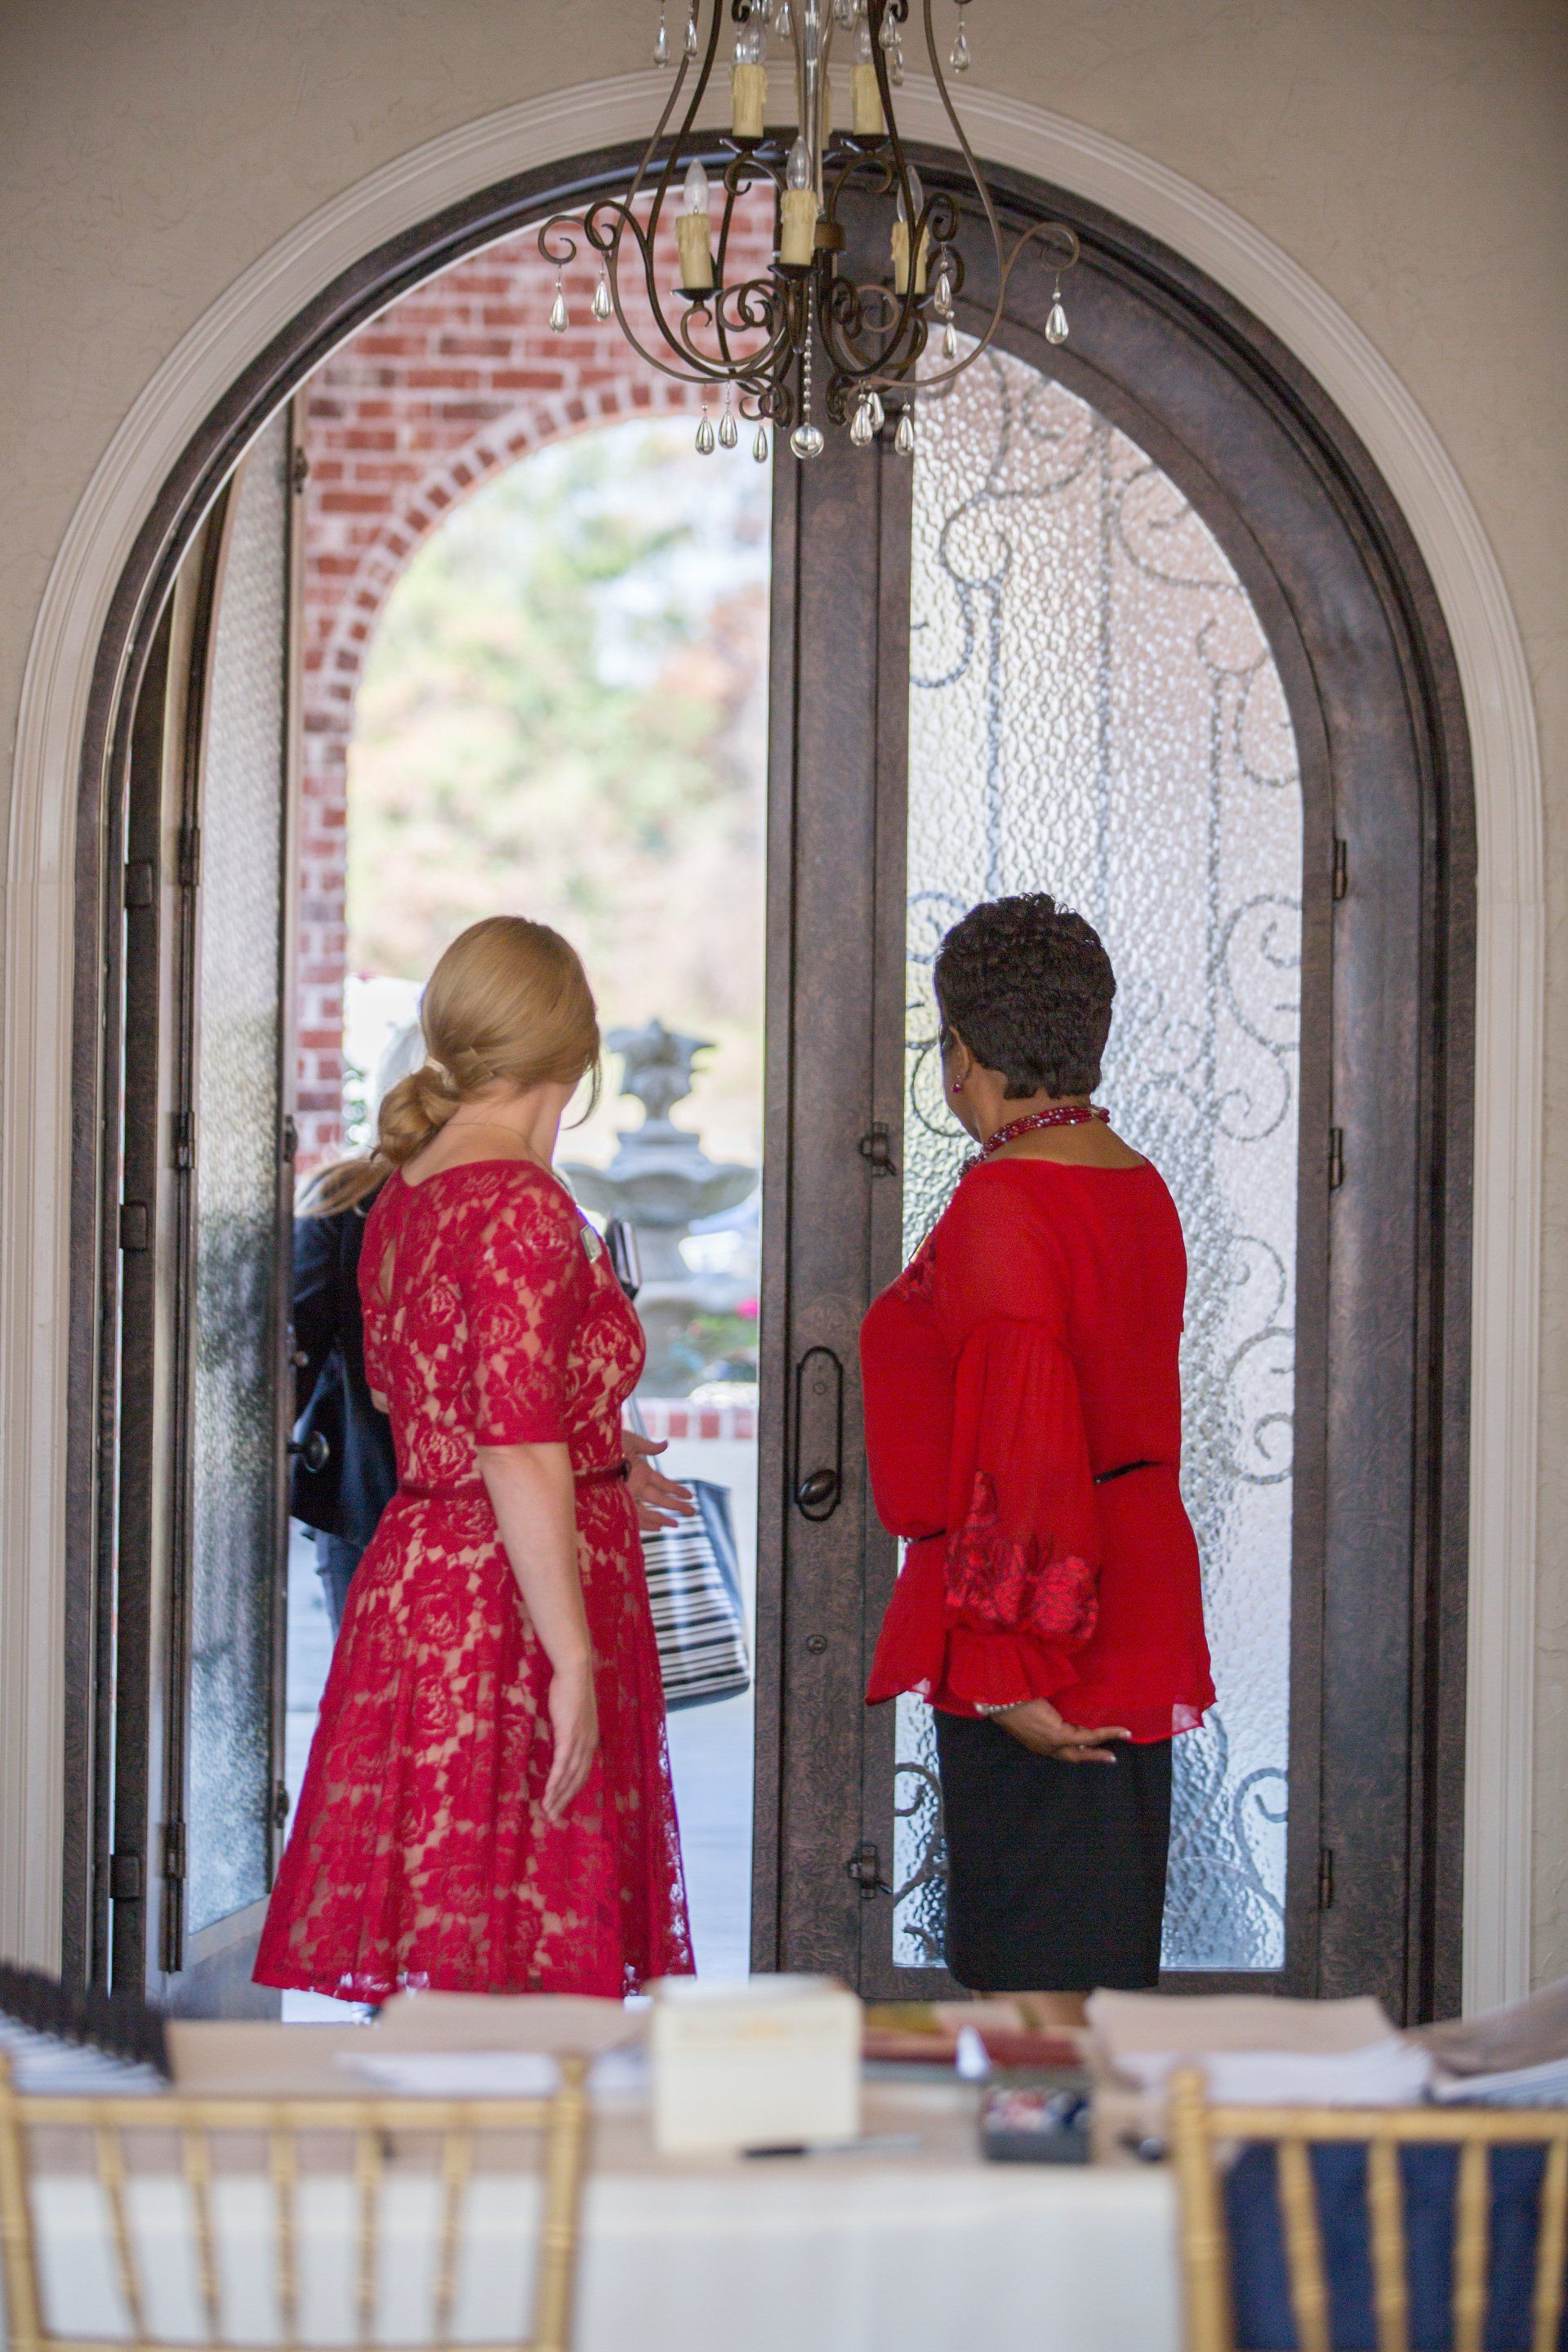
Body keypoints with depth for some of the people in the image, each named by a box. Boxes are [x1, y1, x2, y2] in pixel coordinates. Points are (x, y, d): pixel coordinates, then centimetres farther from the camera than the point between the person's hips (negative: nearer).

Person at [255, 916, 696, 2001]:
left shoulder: (405, 1192, 11)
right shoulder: (523, 1209, -16)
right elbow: (518, 1462, -21)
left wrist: (589, 1455, 38)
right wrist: (573, 1660, -21)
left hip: (416, 1578, 9)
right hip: (510, 1612, -9)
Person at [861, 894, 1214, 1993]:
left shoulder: (1000, 1209, -18)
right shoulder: (1140, 1189, 9)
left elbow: (1022, 1454, -22)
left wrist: (1013, 1672, -20)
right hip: (1143, 1597, 9)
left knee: (1034, 1960, -1)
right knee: (1107, 1955, 15)